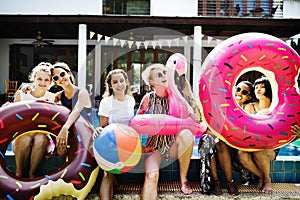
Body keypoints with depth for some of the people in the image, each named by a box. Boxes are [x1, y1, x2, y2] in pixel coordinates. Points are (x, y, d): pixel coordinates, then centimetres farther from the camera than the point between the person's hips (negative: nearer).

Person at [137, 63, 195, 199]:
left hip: (173, 146, 0)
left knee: (187, 134, -33)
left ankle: (183, 179, -16)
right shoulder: (148, 99, 1)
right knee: (151, 176, -29)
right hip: (154, 145, 0)